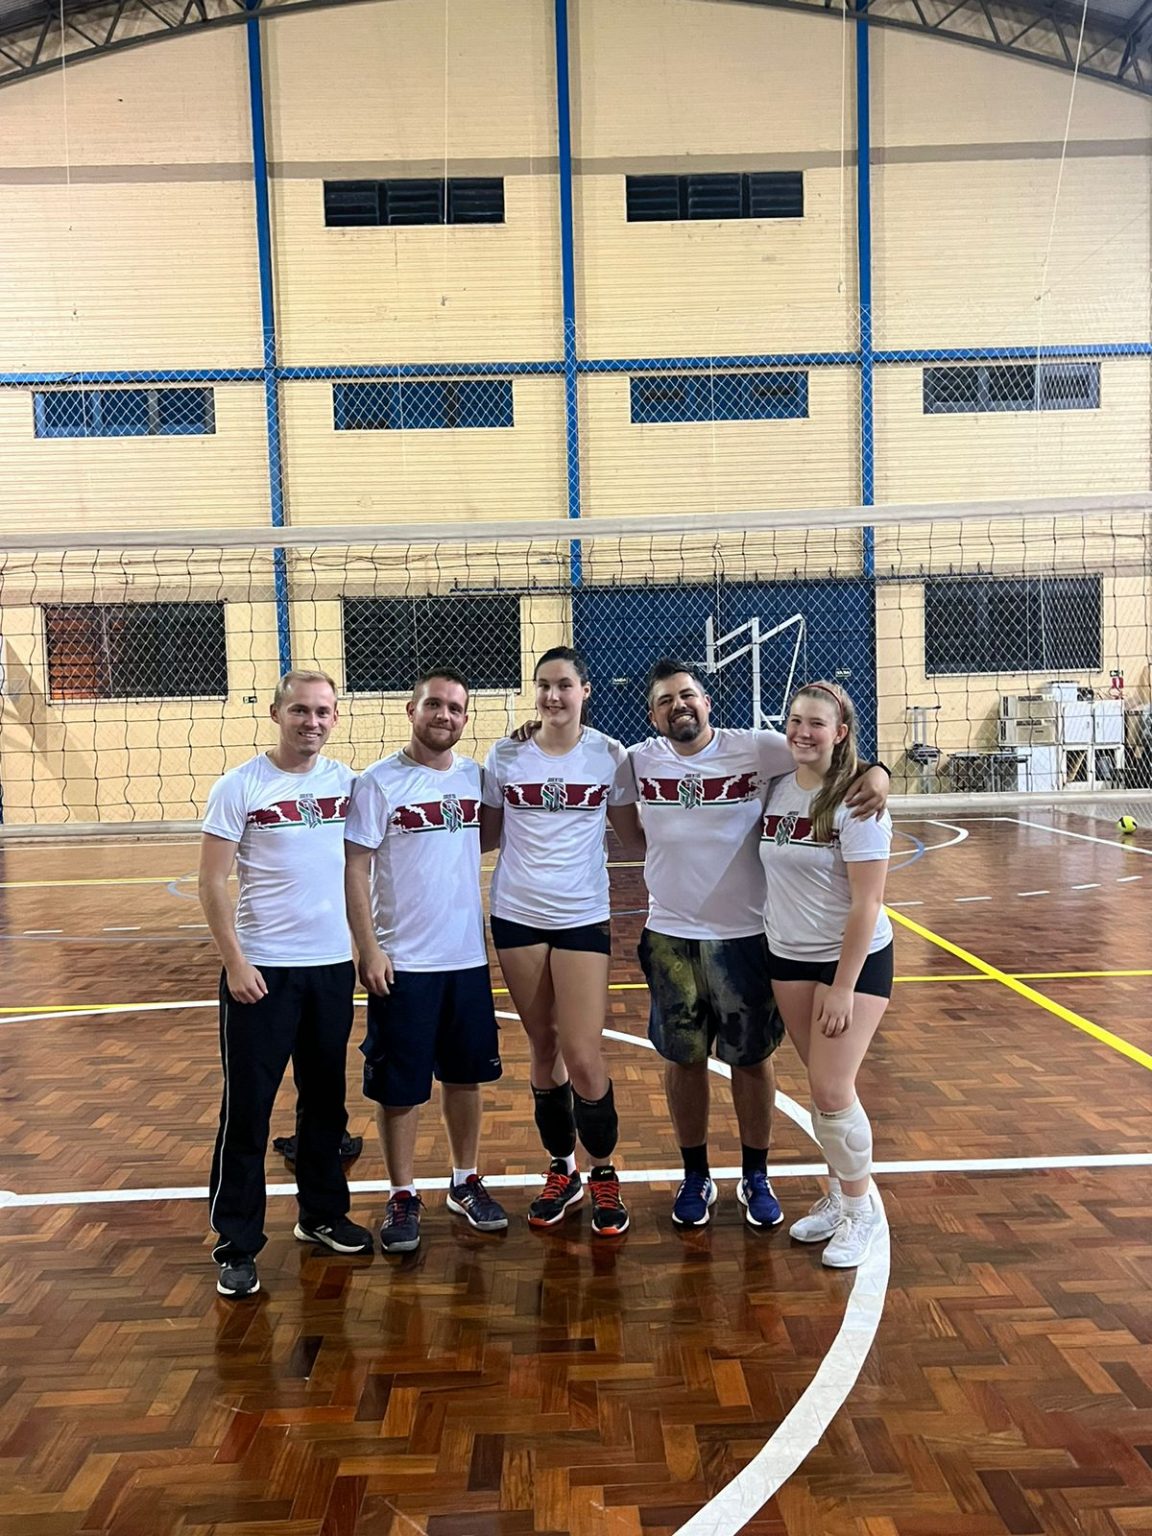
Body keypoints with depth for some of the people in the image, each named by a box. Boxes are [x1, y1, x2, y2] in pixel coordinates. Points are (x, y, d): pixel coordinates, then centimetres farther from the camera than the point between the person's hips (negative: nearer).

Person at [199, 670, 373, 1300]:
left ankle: (322, 1213, 34)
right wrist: (235, 962, -13)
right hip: (262, 969, -4)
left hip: (333, 965, 4)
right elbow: (212, 883, -8)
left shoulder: (345, 781, 3)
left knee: (326, 1100, 16)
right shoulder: (239, 787, -8)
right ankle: (236, 1247, 17)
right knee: (247, 1109, 4)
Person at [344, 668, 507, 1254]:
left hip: (468, 957, 4)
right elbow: (356, 869, -8)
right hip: (402, 962, -4)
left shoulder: (476, 777, 4)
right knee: (399, 1086, 6)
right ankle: (402, 1197, 22)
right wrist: (368, 950, -14)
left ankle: (466, 1183, 32)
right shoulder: (378, 782, -8)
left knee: (466, 1074, 15)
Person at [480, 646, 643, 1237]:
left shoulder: (609, 756, -3)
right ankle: (561, 1172, 30)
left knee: (583, 1055, -4)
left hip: (583, 918, -2)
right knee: (544, 1049, 11)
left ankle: (604, 1177, 20)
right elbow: (487, 834, 7)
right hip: (517, 917, 2)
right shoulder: (505, 756, 0)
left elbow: (633, 834, 5)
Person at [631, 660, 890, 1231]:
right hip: (670, 937, 2)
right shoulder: (639, 761, -2)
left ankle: (755, 1178, 32)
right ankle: (695, 1177, 32)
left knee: (751, 1057, 12)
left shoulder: (756, 749, -9)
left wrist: (876, 771, -26)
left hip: (744, 935, -1)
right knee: (683, 1058, 13)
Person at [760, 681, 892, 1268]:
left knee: (833, 1090, -6)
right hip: (788, 959, 5)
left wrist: (843, 986, -17)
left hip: (854, 958, -5)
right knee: (820, 1085, 13)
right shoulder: (777, 789, 1)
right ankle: (837, 1194, 32)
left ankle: (859, 1211, 16)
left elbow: (866, 904, -17)